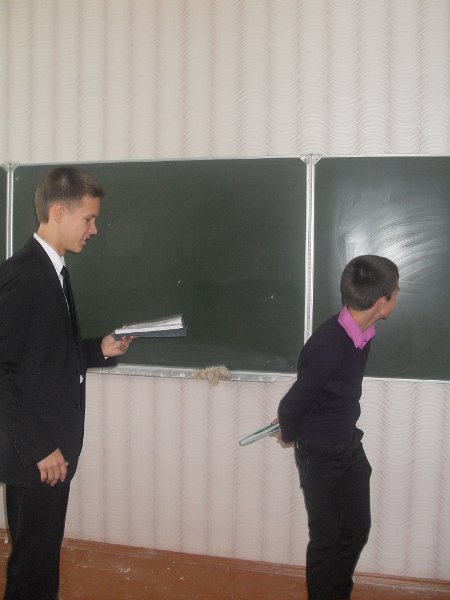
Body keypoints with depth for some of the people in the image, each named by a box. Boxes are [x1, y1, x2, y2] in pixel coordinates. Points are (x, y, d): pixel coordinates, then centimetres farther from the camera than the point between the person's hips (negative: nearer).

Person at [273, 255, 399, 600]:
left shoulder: (362, 332, -7)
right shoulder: (328, 348, -34)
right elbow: (292, 404, -22)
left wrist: (292, 419, 11)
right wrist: (290, 437, -2)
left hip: (350, 445, 8)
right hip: (320, 455, -7)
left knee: (357, 529, 18)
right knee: (327, 538, 8)